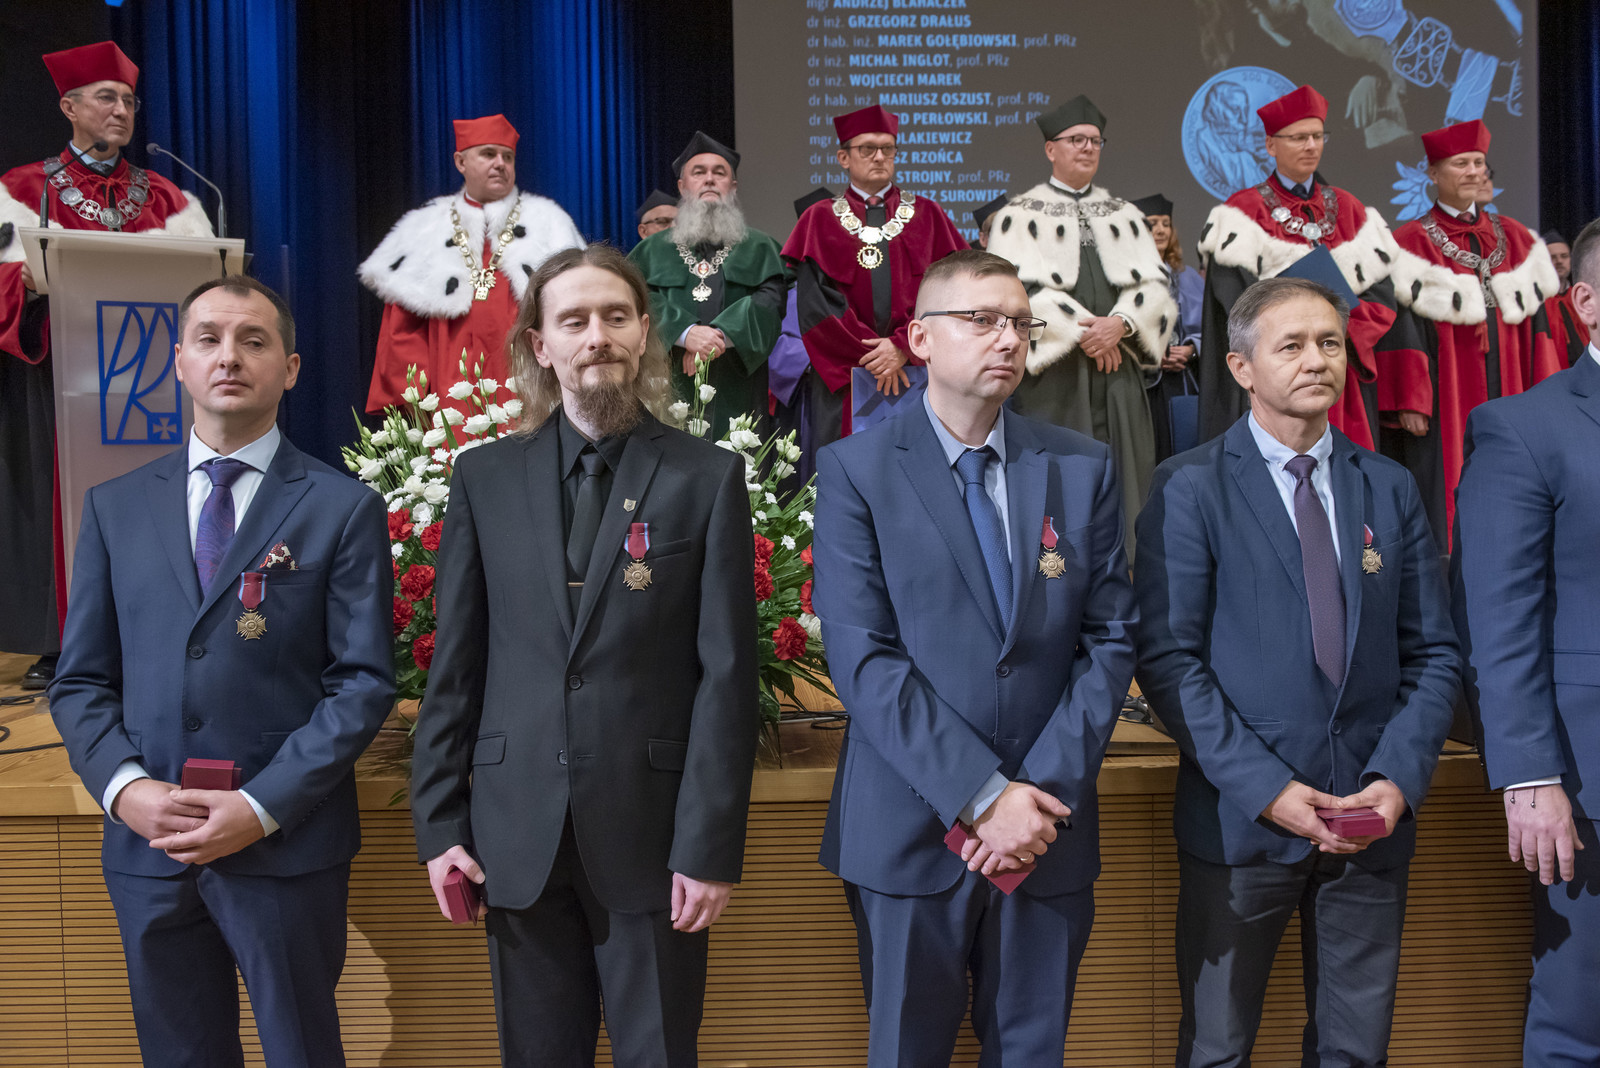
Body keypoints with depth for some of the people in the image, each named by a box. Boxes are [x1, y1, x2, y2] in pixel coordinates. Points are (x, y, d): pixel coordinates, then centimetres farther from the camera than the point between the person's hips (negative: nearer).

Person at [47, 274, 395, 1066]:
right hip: (147, 846, 3)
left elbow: (364, 681, -7)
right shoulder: (114, 506, 9)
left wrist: (264, 807, -14)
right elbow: (80, 680, 8)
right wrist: (124, 787, -9)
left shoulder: (344, 509, -2)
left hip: (287, 844, -3)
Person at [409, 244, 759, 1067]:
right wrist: (438, 821, 3)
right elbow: (455, 663, 6)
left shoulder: (708, 478, -2)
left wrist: (710, 844, -8)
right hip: (518, 833, 2)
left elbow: (726, 674, -5)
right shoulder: (486, 478, 5)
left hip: (651, 833, -2)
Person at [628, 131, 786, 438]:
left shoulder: (759, 248, 17)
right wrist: (685, 332, -18)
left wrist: (722, 334, -16)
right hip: (671, 389, 0)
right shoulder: (652, 250, 17)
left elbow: (771, 298, 0)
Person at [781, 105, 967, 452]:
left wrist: (903, 347, -11)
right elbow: (815, 302, -2)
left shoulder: (927, 215, 13)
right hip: (843, 380, 0)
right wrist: (869, 354, -10)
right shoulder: (819, 220, 10)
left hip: (917, 369, 1)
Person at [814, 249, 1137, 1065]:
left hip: (1049, 833, 3)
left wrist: (1043, 795, -10)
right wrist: (982, 795, -16)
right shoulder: (855, 470, -5)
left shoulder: (1083, 468, 5)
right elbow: (862, 659, -12)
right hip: (910, 834, -2)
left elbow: (1110, 640, 1)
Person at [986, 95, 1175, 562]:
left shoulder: (1125, 215, 18)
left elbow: (1155, 284, 8)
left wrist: (1121, 323, -12)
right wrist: (1079, 331, -14)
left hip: (1118, 370, 4)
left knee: (1120, 476, 1)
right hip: (1053, 369, -4)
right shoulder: (1021, 216, 5)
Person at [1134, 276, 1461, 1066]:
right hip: (1240, 819, -3)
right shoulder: (1190, 488, -5)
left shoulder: (1389, 488, 9)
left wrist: (1399, 779, -7)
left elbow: (1433, 652, 8)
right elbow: (1167, 658, -11)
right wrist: (1266, 788, -16)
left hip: (1375, 817, 4)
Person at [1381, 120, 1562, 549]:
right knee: (1448, 509, -4)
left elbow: (1537, 324, 13)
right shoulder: (1411, 243, -2)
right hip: (1445, 401, -5)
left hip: (1508, 398, 5)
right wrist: (1410, 401, -15)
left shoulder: (1516, 239, 14)